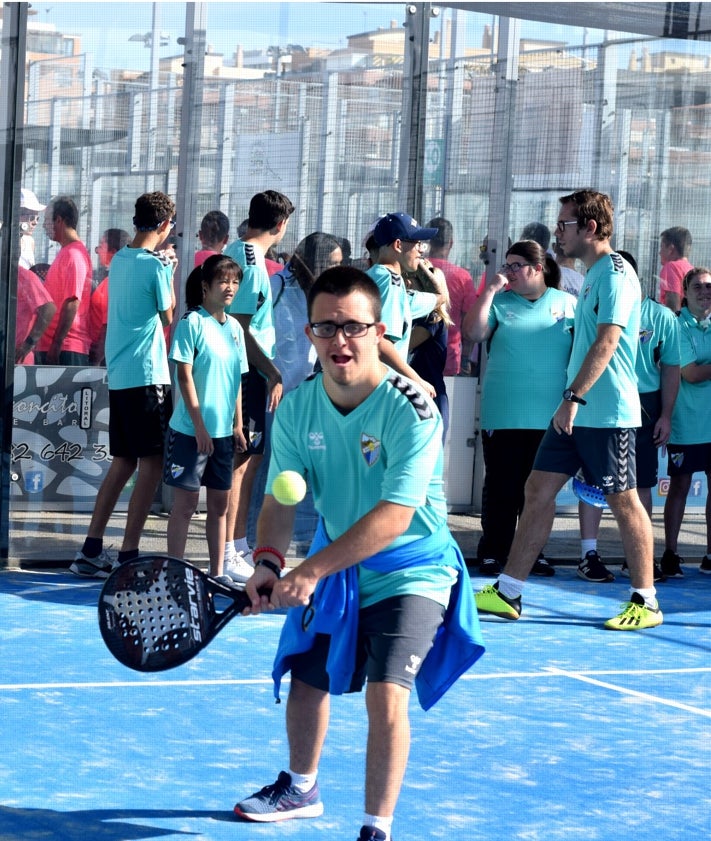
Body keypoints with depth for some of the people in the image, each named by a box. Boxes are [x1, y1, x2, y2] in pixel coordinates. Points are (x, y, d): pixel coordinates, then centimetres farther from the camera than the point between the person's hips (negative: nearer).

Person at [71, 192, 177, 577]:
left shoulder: (119, 260, 12)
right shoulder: (155, 265, -12)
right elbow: (170, 317, -5)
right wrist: (172, 271, 5)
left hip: (118, 375, 8)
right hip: (147, 375, -8)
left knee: (123, 462, 13)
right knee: (152, 462, -4)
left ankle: (91, 549, 12)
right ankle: (128, 554, -6)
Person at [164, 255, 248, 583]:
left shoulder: (235, 327, 10)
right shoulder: (193, 322, -10)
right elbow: (184, 375, -13)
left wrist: (238, 425, 11)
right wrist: (199, 426, -16)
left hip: (223, 430, 6)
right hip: (191, 430, -6)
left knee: (220, 501, 10)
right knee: (186, 501, -2)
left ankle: (217, 572, 17)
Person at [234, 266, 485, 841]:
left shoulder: (410, 411, -27)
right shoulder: (297, 409, -10)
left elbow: (393, 517, -32)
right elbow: (281, 499, -8)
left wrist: (311, 571, -36)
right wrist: (268, 562, -29)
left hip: (410, 570, -6)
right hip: (334, 567, 6)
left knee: (386, 695, -21)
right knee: (306, 681, 18)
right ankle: (301, 788, 45)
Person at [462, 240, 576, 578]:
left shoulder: (567, 303, 5)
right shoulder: (499, 302, 3)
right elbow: (473, 332, -10)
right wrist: (490, 290, -12)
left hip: (549, 415, 1)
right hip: (503, 415, -1)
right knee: (501, 486, 3)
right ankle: (492, 552, 9)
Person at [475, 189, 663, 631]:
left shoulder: (615, 272, -14)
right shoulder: (594, 275, 16)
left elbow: (607, 341, -22)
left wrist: (574, 397, -25)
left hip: (607, 413, -9)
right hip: (577, 413, 9)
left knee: (624, 500, -2)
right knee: (538, 490, 6)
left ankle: (645, 602, 7)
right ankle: (507, 592, 9)